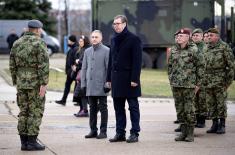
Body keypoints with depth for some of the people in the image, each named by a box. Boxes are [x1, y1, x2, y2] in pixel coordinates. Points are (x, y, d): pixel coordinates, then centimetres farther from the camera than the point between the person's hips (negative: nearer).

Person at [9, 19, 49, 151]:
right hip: (36, 83, -6)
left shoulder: (17, 43, 10)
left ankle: (24, 142, 10)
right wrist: (44, 84, -17)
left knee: (23, 112, 10)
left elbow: (13, 65, 11)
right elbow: (43, 65, -16)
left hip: (21, 82, 6)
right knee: (36, 112, -1)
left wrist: (16, 83, 17)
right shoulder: (39, 43, -9)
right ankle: (32, 141, -2)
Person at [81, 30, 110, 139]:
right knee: (92, 108, 9)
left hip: (101, 85, -5)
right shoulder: (87, 51, 14)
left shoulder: (106, 51, -3)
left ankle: (103, 131, 4)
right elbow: (84, 68, 16)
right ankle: (93, 130, 14)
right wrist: (83, 83, 10)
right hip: (90, 86, 5)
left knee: (103, 108, 0)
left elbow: (108, 68, -6)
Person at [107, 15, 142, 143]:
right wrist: (109, 78, 11)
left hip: (129, 78, -7)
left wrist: (135, 79, -17)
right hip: (116, 78, 7)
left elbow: (137, 60, -11)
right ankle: (120, 133, 14)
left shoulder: (133, 39, -6)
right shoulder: (114, 40, 15)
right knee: (118, 107, 9)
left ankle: (134, 133, 4)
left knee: (133, 107, 0)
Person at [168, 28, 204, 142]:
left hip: (189, 85, -5)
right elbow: (170, 66, 20)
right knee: (179, 109, 7)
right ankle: (183, 132, 15)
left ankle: (190, 134, 4)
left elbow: (200, 66, -1)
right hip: (176, 85, 5)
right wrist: (171, 81, 14)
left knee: (189, 109, -4)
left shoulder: (193, 50, -4)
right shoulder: (173, 51, 11)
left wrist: (198, 83, -2)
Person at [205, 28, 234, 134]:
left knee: (221, 103, -2)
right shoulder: (207, 48, 14)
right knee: (211, 103, 7)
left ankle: (222, 125, 4)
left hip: (220, 80, -6)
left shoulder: (224, 47, -4)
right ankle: (214, 124, 14)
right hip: (208, 81, 6)